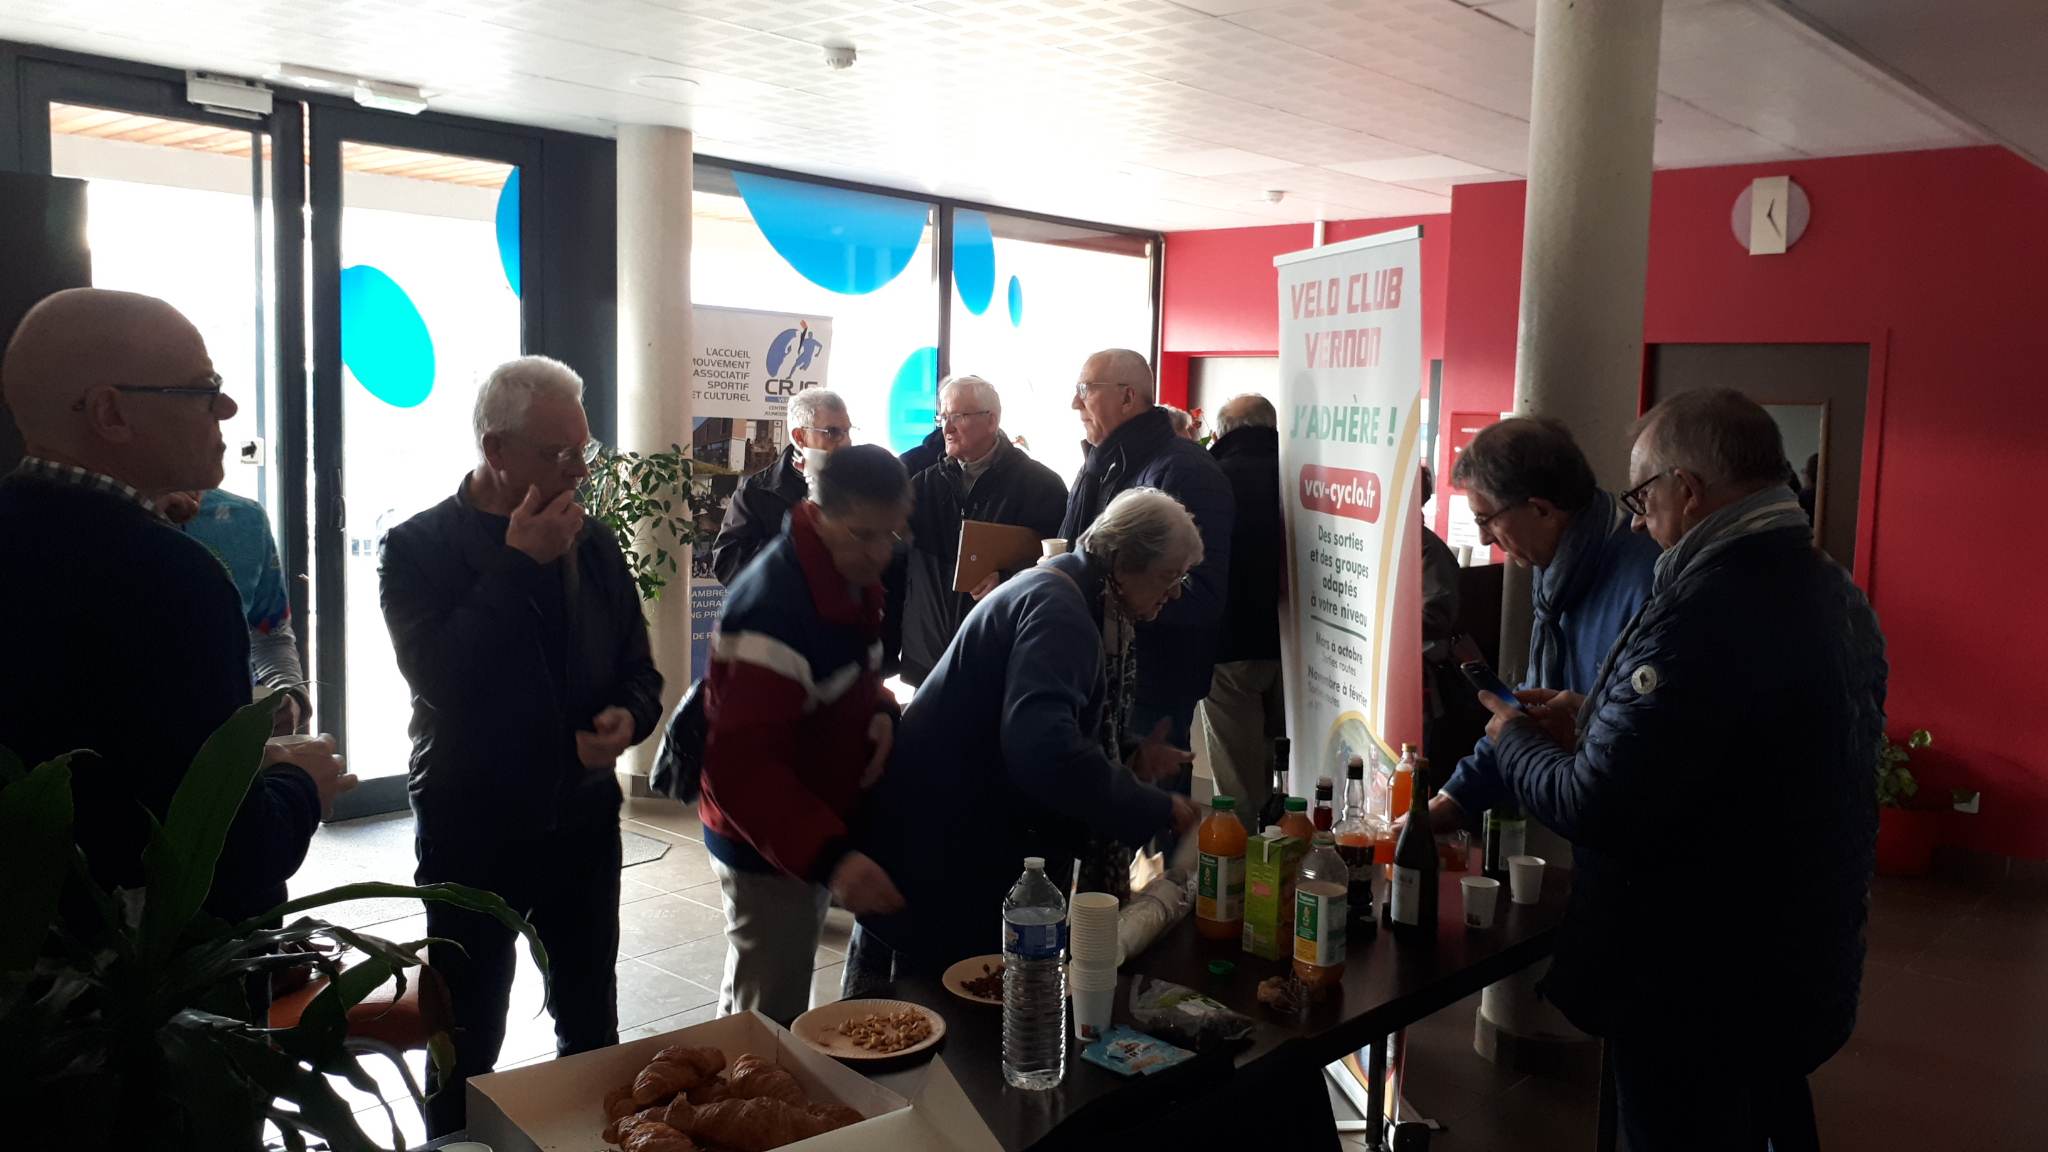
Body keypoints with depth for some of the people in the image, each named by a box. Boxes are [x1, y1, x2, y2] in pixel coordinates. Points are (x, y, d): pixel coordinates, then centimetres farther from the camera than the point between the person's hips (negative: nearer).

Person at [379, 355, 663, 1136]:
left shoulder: (594, 545, 2)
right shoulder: (420, 548, -11)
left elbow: (638, 669, 8)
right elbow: (441, 678, -26)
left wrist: (629, 716, -14)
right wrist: (518, 564, -25)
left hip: (584, 821, 4)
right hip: (472, 831, -4)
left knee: (591, 1022, 18)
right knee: (469, 1038, 12)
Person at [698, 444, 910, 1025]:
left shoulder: (853, 578, 1)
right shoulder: (775, 609, -30)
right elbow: (740, 766, -35)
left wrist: (879, 710, -6)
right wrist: (829, 856, -46)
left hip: (814, 830, 9)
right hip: (767, 846, -9)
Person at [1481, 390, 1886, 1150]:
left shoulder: (1702, 617, -28)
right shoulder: (1836, 597, 4)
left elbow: (1598, 810, -28)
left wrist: (1516, 741, -9)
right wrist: (1594, 722, 10)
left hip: (1697, 999, -8)